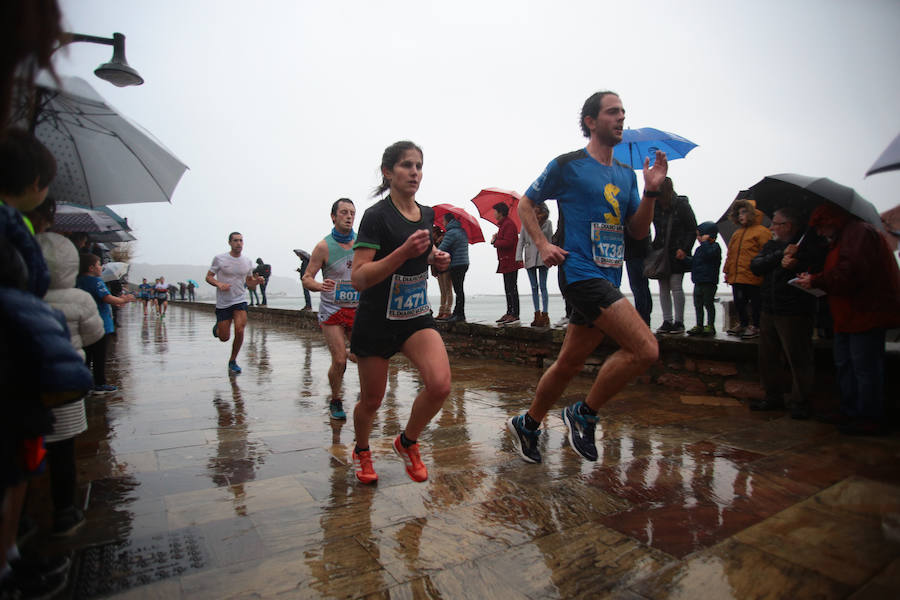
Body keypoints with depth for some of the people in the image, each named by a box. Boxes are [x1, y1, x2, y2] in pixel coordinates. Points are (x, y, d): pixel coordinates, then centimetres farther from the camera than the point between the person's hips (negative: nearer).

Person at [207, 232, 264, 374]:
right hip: (223, 303, -1)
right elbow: (208, 277, 1)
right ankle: (217, 328, 41)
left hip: (240, 301, 2)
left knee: (239, 331, -17)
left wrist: (257, 281, -9)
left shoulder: (247, 262, 5)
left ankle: (232, 361, 6)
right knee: (224, 337, 2)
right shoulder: (219, 259, -4)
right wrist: (219, 284, -19)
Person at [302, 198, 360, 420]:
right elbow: (306, 279, -7)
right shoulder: (324, 246, -6)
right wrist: (320, 285, -28)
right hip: (332, 310, -3)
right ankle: (335, 401, 17)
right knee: (339, 360, -7)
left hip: (358, 310, 3)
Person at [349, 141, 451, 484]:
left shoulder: (427, 215, 6)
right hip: (376, 320, -4)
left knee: (440, 384, -18)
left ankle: (407, 442, 12)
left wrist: (436, 259, 2)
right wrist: (404, 252, -31)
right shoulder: (376, 216, -14)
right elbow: (359, 278, -21)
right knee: (372, 400, 9)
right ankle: (361, 451, 42)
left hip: (416, 316, 5)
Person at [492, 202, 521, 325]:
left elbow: (507, 242, -23)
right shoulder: (503, 224, 20)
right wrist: (496, 238, 2)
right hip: (506, 262, 11)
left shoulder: (508, 224, -13)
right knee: (508, 289, 13)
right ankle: (509, 313, 20)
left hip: (510, 262, -11)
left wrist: (494, 242, -9)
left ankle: (515, 315, -8)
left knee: (511, 288, -10)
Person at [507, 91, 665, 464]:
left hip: (608, 279, 7)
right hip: (580, 274, -7)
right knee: (645, 349, -18)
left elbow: (639, 232, 16)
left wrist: (650, 192, 1)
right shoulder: (568, 165, -1)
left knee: (569, 365, 12)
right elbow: (525, 203, 6)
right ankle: (584, 415, 0)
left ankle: (527, 425, 30)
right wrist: (543, 245, -7)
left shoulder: (626, 175, 17)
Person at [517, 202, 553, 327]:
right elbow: (521, 241, 6)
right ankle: (537, 315, 11)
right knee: (534, 287, 6)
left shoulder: (547, 223, 4)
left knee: (543, 286, -7)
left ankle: (544, 315, -5)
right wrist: (519, 257, -2)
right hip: (529, 258, 2)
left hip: (543, 257, -2)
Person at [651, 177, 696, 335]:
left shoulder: (682, 205, -5)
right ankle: (667, 321, 9)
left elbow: (693, 230, -2)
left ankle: (679, 322, 0)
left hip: (677, 253, -4)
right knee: (663, 287, 3)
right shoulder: (655, 206, 3)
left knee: (676, 286, -7)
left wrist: (684, 249, -13)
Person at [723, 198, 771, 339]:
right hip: (737, 277, 7)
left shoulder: (761, 231, -5)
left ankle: (755, 327, 12)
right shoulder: (737, 234, 18)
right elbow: (730, 255, 20)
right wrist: (727, 271, 15)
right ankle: (743, 324, 28)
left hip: (753, 278, -7)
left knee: (755, 303, 2)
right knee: (739, 302, 14)